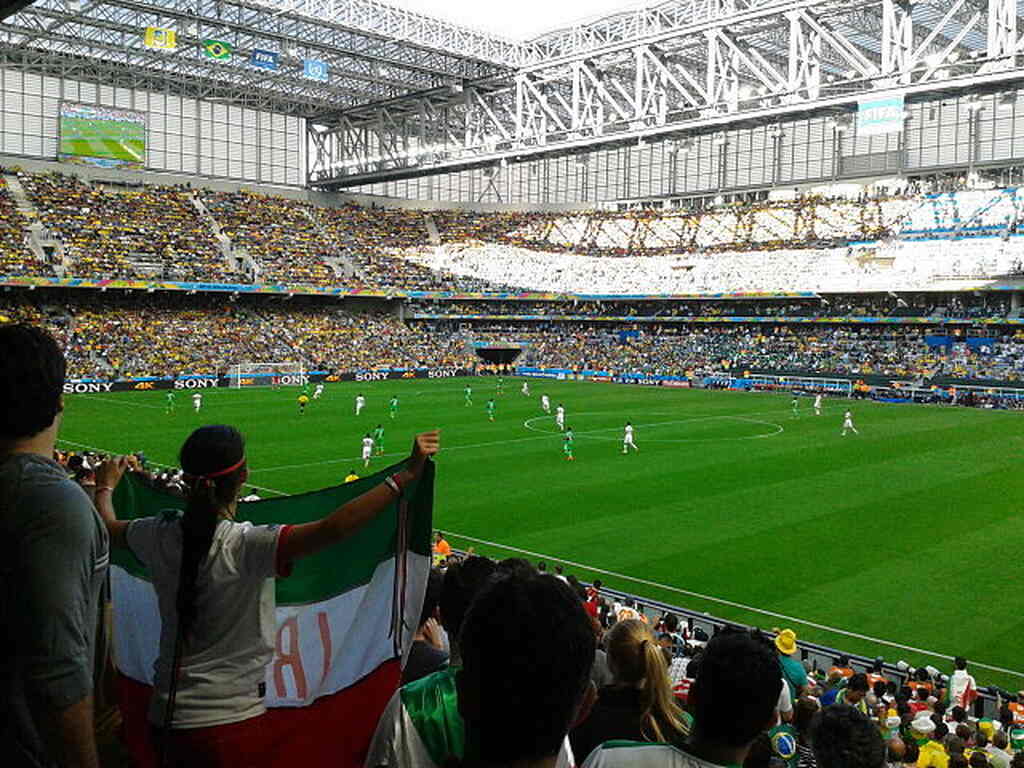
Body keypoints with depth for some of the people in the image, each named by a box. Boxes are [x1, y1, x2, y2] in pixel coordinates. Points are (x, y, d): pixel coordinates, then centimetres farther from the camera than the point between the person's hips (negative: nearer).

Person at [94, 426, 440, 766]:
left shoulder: (159, 536, -7)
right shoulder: (247, 545, -24)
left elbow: (108, 527, 16)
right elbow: (332, 529, -35)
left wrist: (107, 485, 37)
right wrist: (408, 473, -35)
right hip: (231, 719, -5)